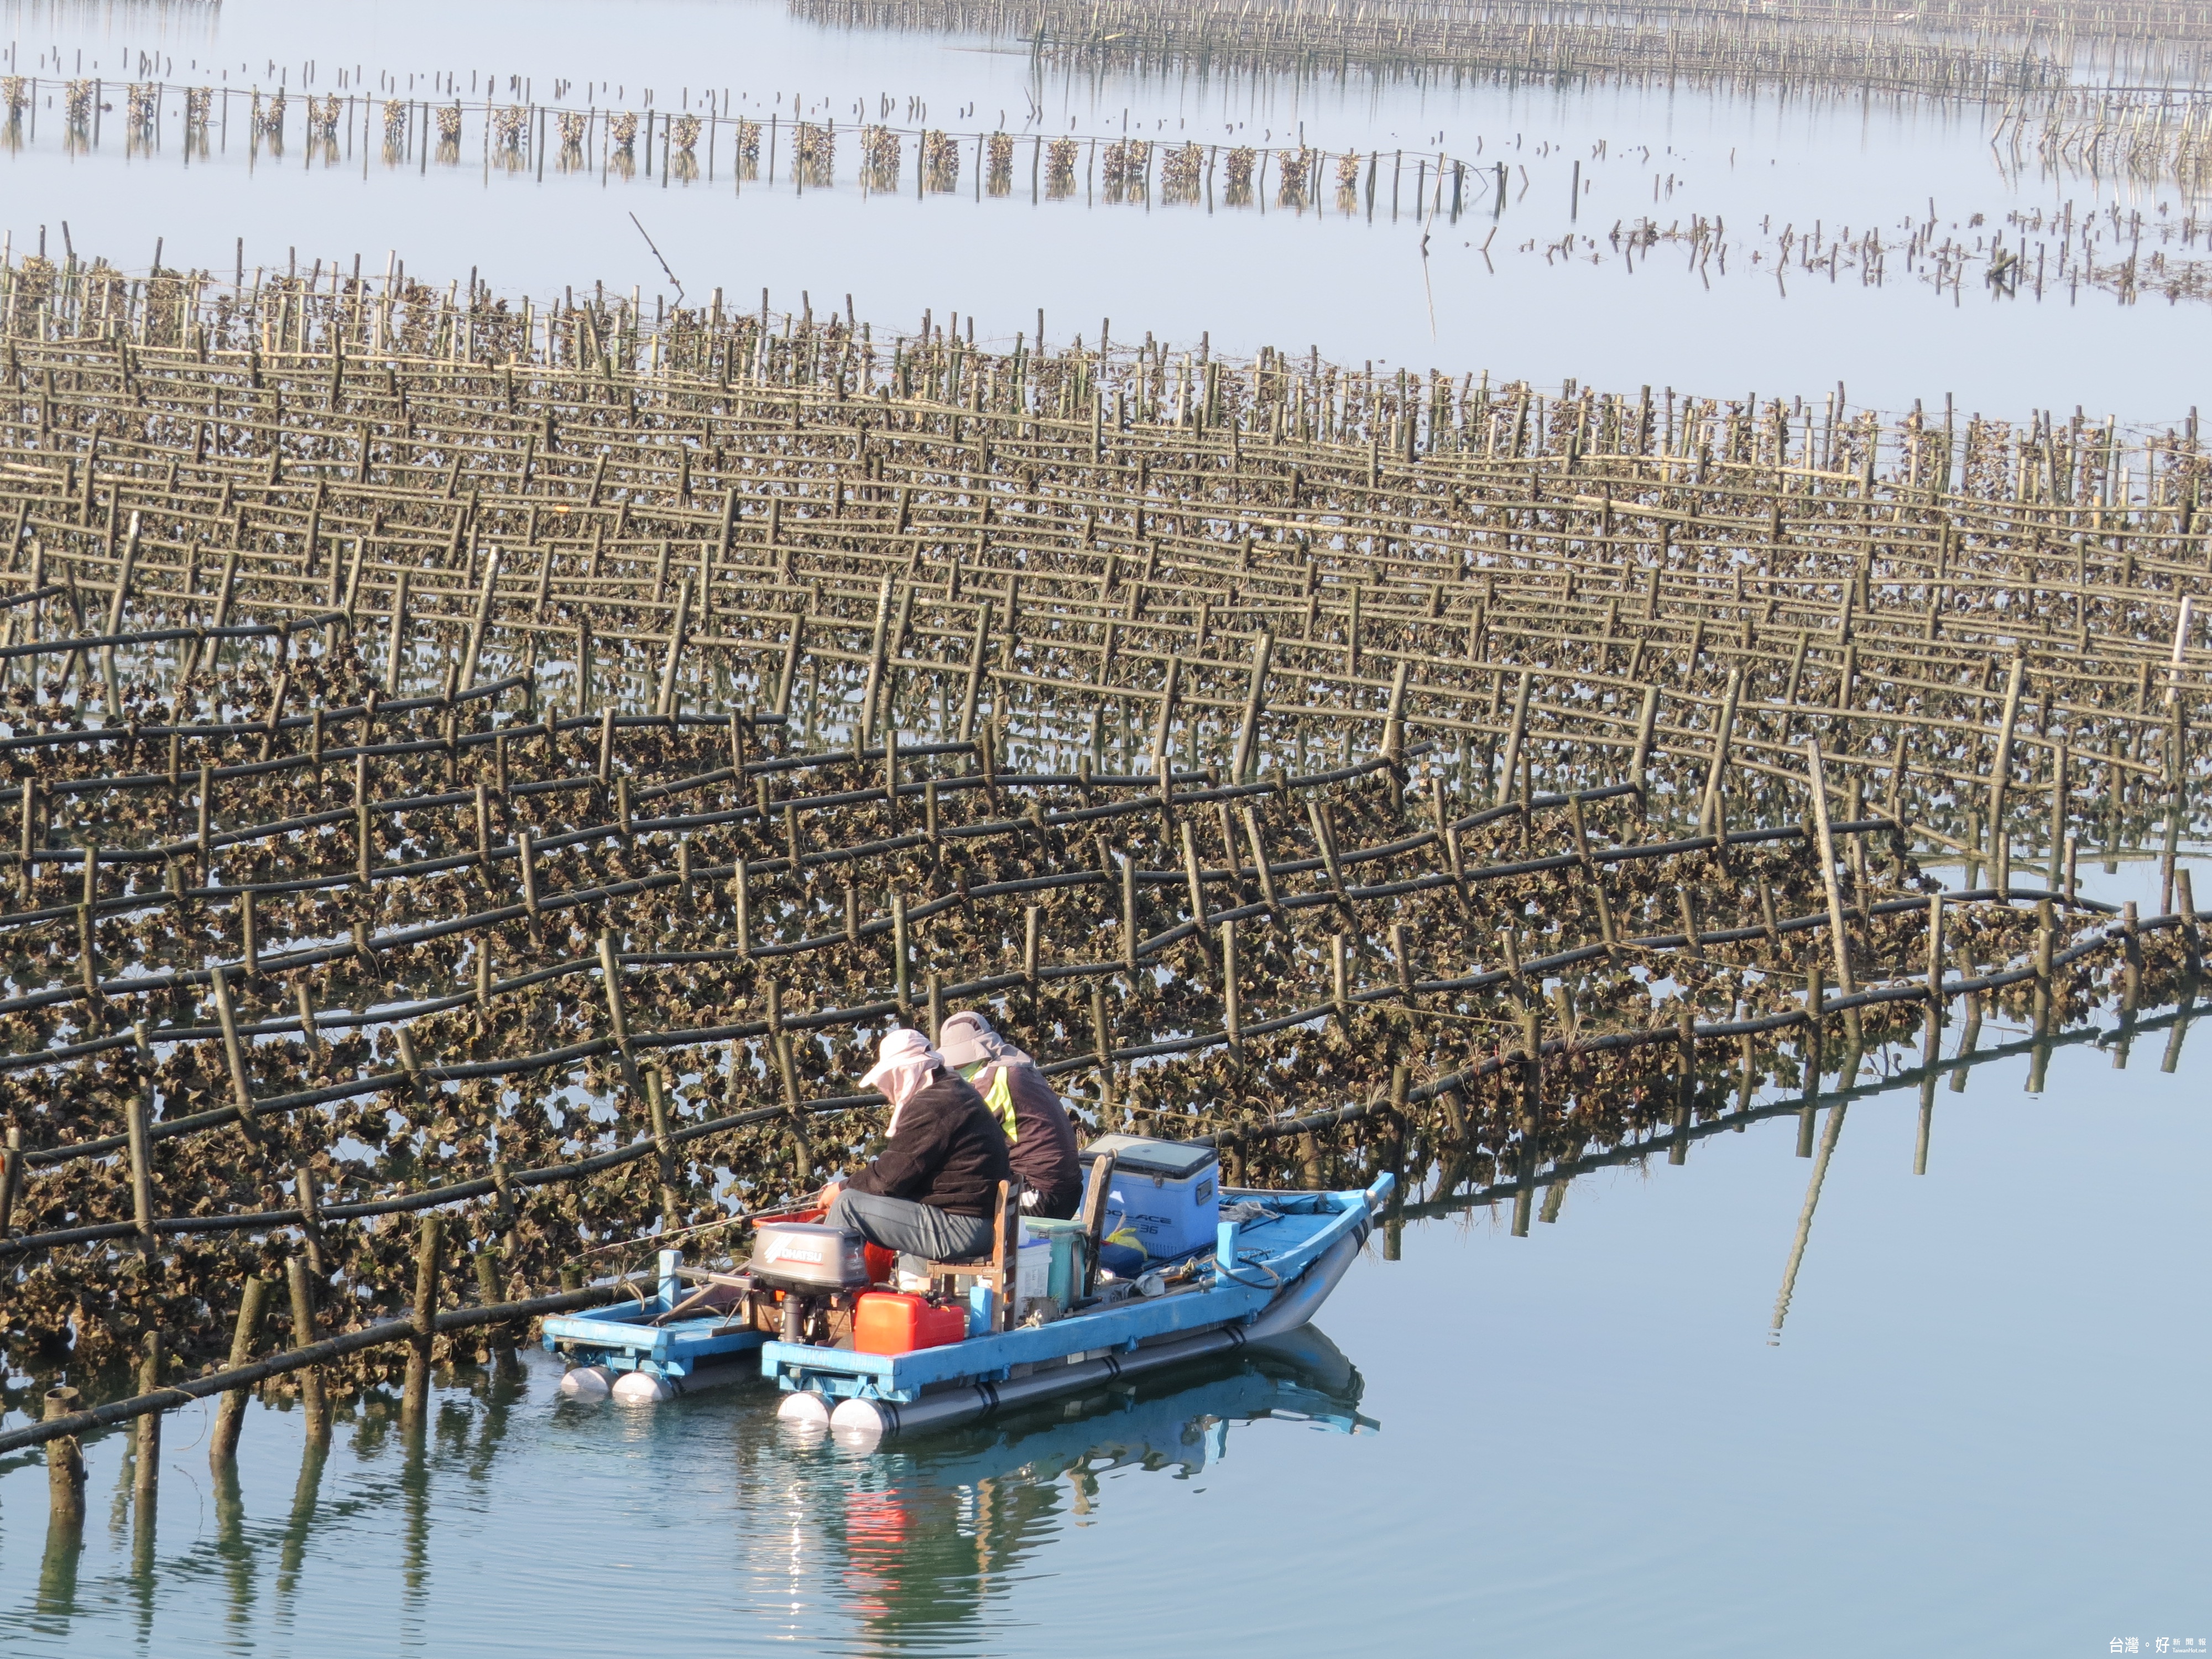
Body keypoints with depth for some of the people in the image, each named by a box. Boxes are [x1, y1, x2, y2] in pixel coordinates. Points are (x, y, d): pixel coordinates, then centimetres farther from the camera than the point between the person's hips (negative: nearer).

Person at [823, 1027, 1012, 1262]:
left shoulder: (929, 1108, -17)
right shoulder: (954, 1091, 17)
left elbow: (889, 1177, -15)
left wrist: (843, 1188, 2)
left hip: (961, 1230, -11)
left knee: (848, 1205, -9)